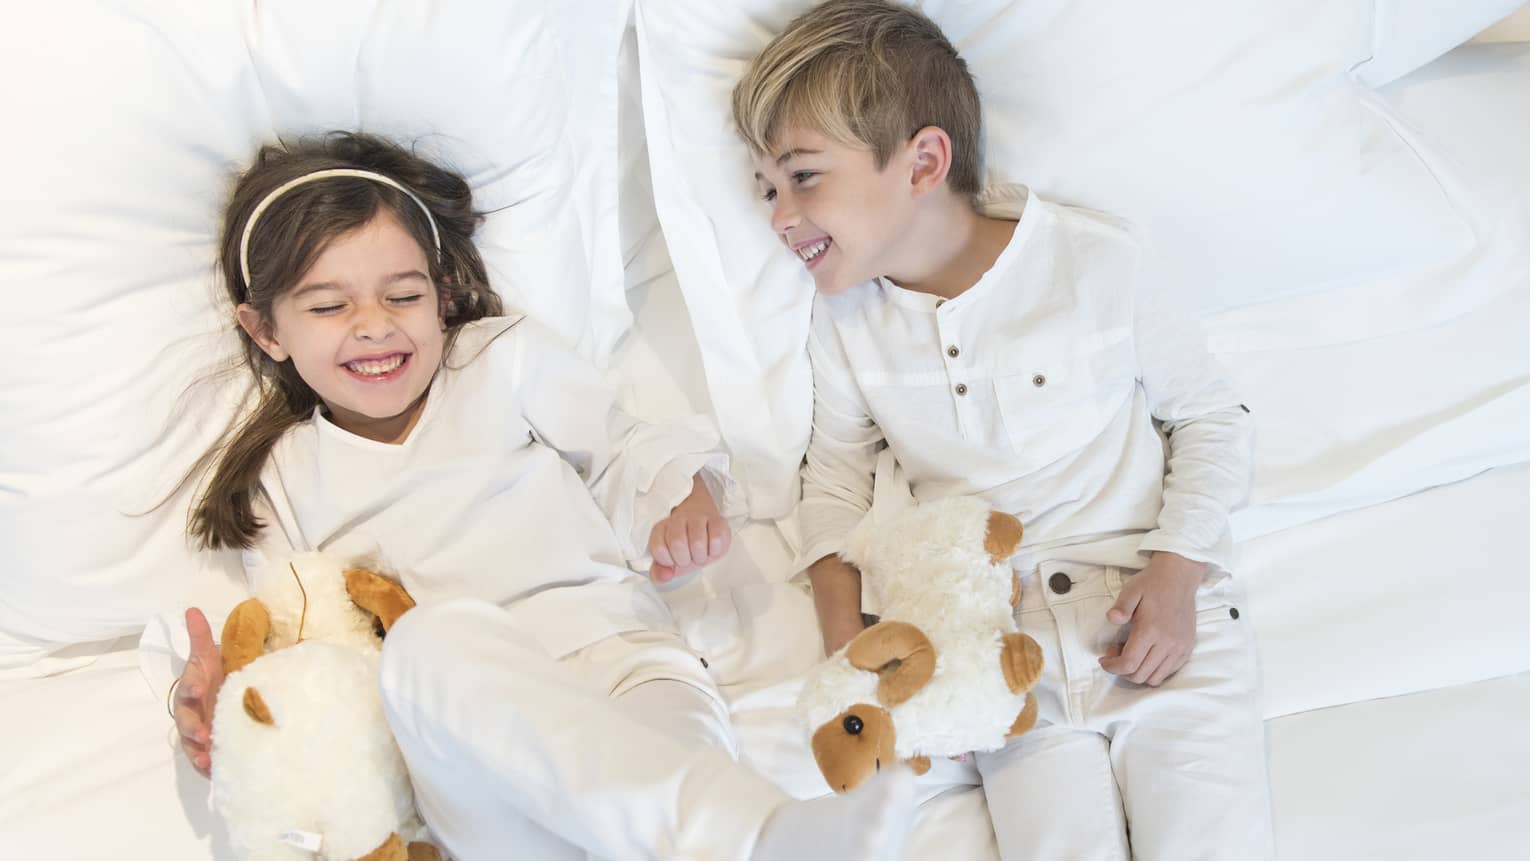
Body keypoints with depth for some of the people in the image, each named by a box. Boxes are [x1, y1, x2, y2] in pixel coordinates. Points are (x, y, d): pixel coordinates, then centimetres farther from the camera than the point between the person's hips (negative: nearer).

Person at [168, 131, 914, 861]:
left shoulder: (505, 359, 16)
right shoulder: (279, 479, 21)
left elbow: (619, 455, 21)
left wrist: (680, 496, -1)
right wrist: (227, 690, 0)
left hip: (608, 648, 1)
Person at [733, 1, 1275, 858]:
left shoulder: (1097, 261, -7)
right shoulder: (845, 315, 3)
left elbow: (1212, 415, 4)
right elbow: (838, 468, 15)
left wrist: (1177, 570, -8)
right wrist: (844, 619, 1)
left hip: (1159, 606, -2)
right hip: (1004, 634, 2)